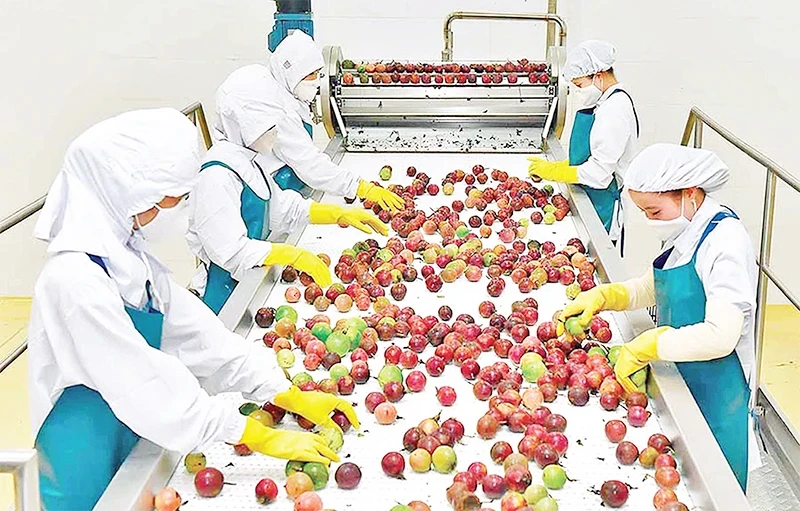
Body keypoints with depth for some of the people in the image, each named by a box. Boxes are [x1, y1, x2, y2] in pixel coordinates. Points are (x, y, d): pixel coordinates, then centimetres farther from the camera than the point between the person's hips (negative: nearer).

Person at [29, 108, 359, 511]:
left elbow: (195, 333, -1)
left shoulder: (128, 256, 1)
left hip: (130, 441, 8)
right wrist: (263, 439, -25)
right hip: (85, 465, -8)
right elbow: (146, 385, -28)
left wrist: (291, 397, -6)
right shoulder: (74, 278, -26)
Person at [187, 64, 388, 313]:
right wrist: (294, 256, -25)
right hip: (225, 290, -8)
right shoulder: (218, 176, -23)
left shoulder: (249, 160, 7)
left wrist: (341, 214, 5)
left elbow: (284, 208, 13)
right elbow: (231, 251, -26)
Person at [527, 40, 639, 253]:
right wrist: (552, 166, 5)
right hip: (586, 198, 9)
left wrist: (552, 171, -15)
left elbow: (599, 173, -24)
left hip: (602, 204, -9)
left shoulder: (615, 109, -21)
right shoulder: (602, 102, 9)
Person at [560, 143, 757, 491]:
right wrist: (603, 297, 0)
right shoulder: (685, 230, 3)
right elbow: (654, 287, 17)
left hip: (714, 394, -8)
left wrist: (643, 348, -24)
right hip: (679, 378, 8)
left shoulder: (724, 240, -23)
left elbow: (721, 335, -31)